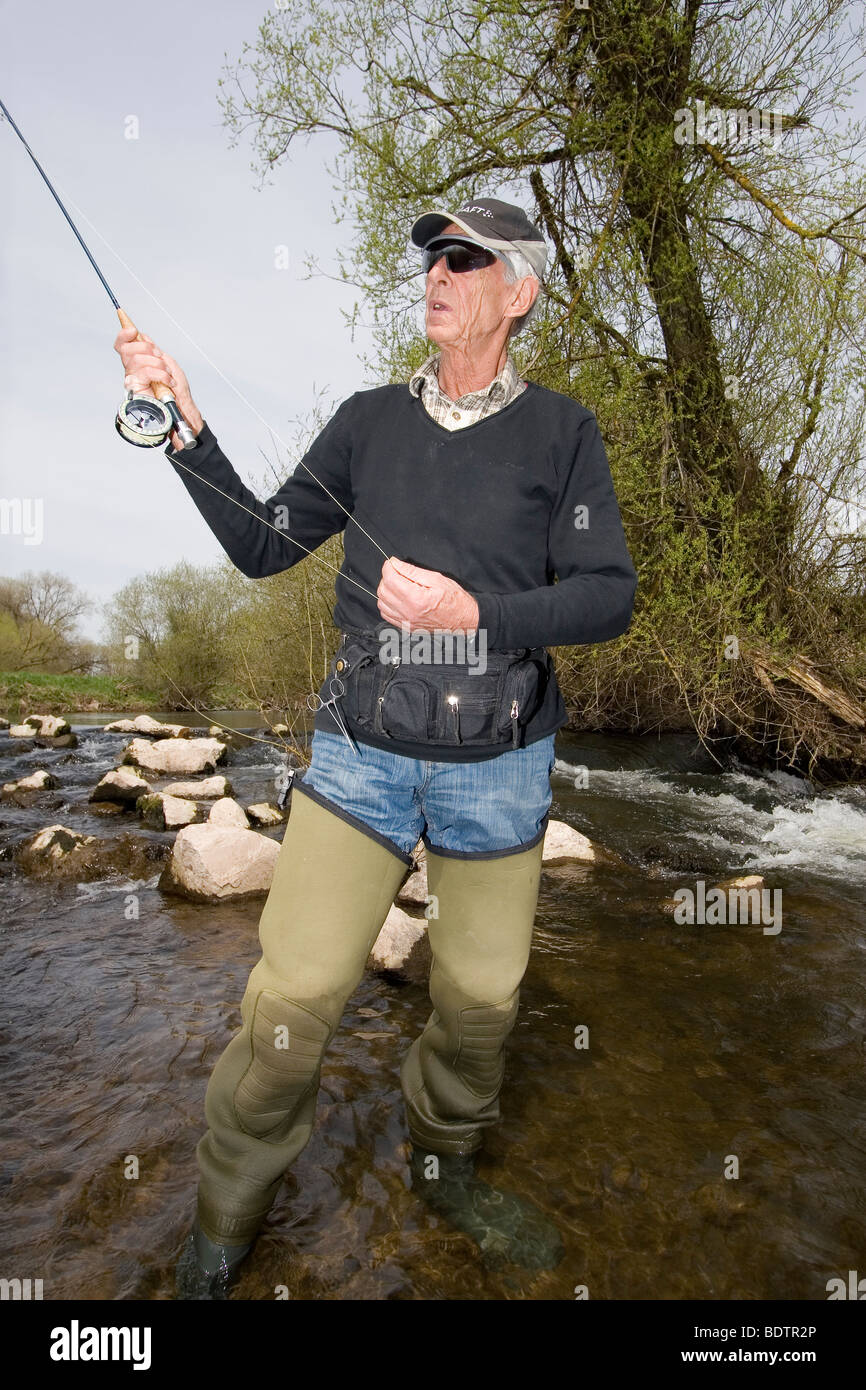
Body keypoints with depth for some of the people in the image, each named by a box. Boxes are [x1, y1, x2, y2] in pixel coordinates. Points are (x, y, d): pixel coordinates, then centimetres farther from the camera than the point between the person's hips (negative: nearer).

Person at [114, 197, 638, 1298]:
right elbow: (262, 545, 10)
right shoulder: (370, 421, 9)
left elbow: (608, 595, -4)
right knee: (294, 993, -5)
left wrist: (475, 612, -19)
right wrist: (187, 425, -1)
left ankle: (443, 1164, 43)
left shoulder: (560, 429, 4)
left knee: (482, 996, 12)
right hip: (362, 755, 0)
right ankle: (225, 1221, 23)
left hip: (499, 765, 0)